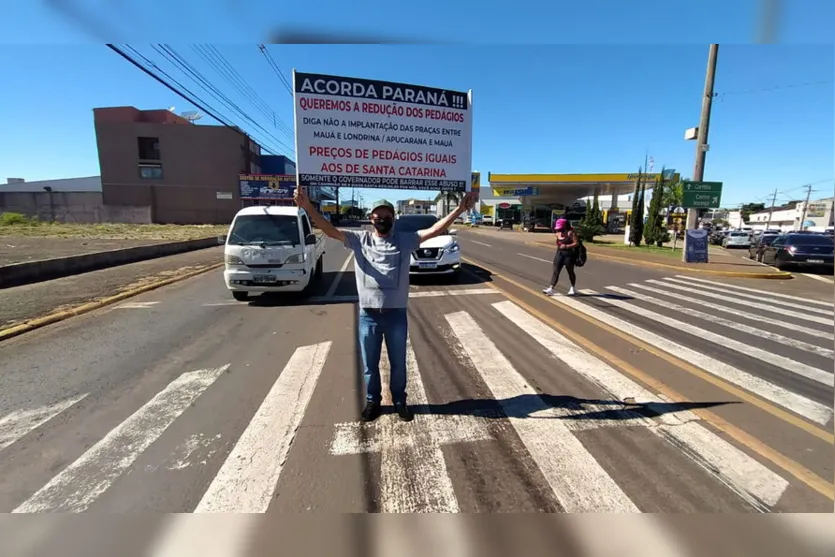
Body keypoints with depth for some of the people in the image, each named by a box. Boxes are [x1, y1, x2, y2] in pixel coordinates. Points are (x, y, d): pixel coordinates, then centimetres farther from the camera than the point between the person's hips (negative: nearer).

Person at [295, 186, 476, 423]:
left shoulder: (405, 240, 1)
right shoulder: (359, 239, 1)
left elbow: (435, 230, -6)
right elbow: (330, 230, -8)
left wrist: (460, 209, -14)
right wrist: (307, 207, -21)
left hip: (396, 314, 0)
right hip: (368, 315, 0)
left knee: (398, 363, 16)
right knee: (369, 364, 16)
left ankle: (400, 401, 39)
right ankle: (372, 401, 39)